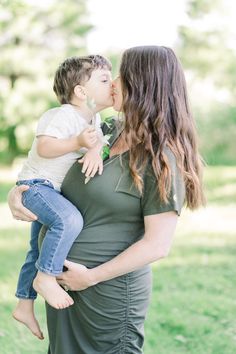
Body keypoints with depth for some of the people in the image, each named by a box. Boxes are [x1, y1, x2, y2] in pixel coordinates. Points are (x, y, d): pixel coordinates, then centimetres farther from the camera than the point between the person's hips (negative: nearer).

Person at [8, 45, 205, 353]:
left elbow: (157, 245, -18)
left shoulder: (162, 160, -15)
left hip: (108, 290, -7)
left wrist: (91, 276, -15)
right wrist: (17, 193, 0)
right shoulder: (106, 135, 5)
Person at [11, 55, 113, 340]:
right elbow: (43, 147, -30)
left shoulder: (94, 119, 7)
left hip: (53, 191, 10)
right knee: (69, 219, -35)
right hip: (36, 185, -10)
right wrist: (77, 142, -40)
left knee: (39, 250, 18)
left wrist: (95, 151, -26)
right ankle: (45, 278, -23)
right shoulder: (63, 115, -21)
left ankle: (24, 305, 31)